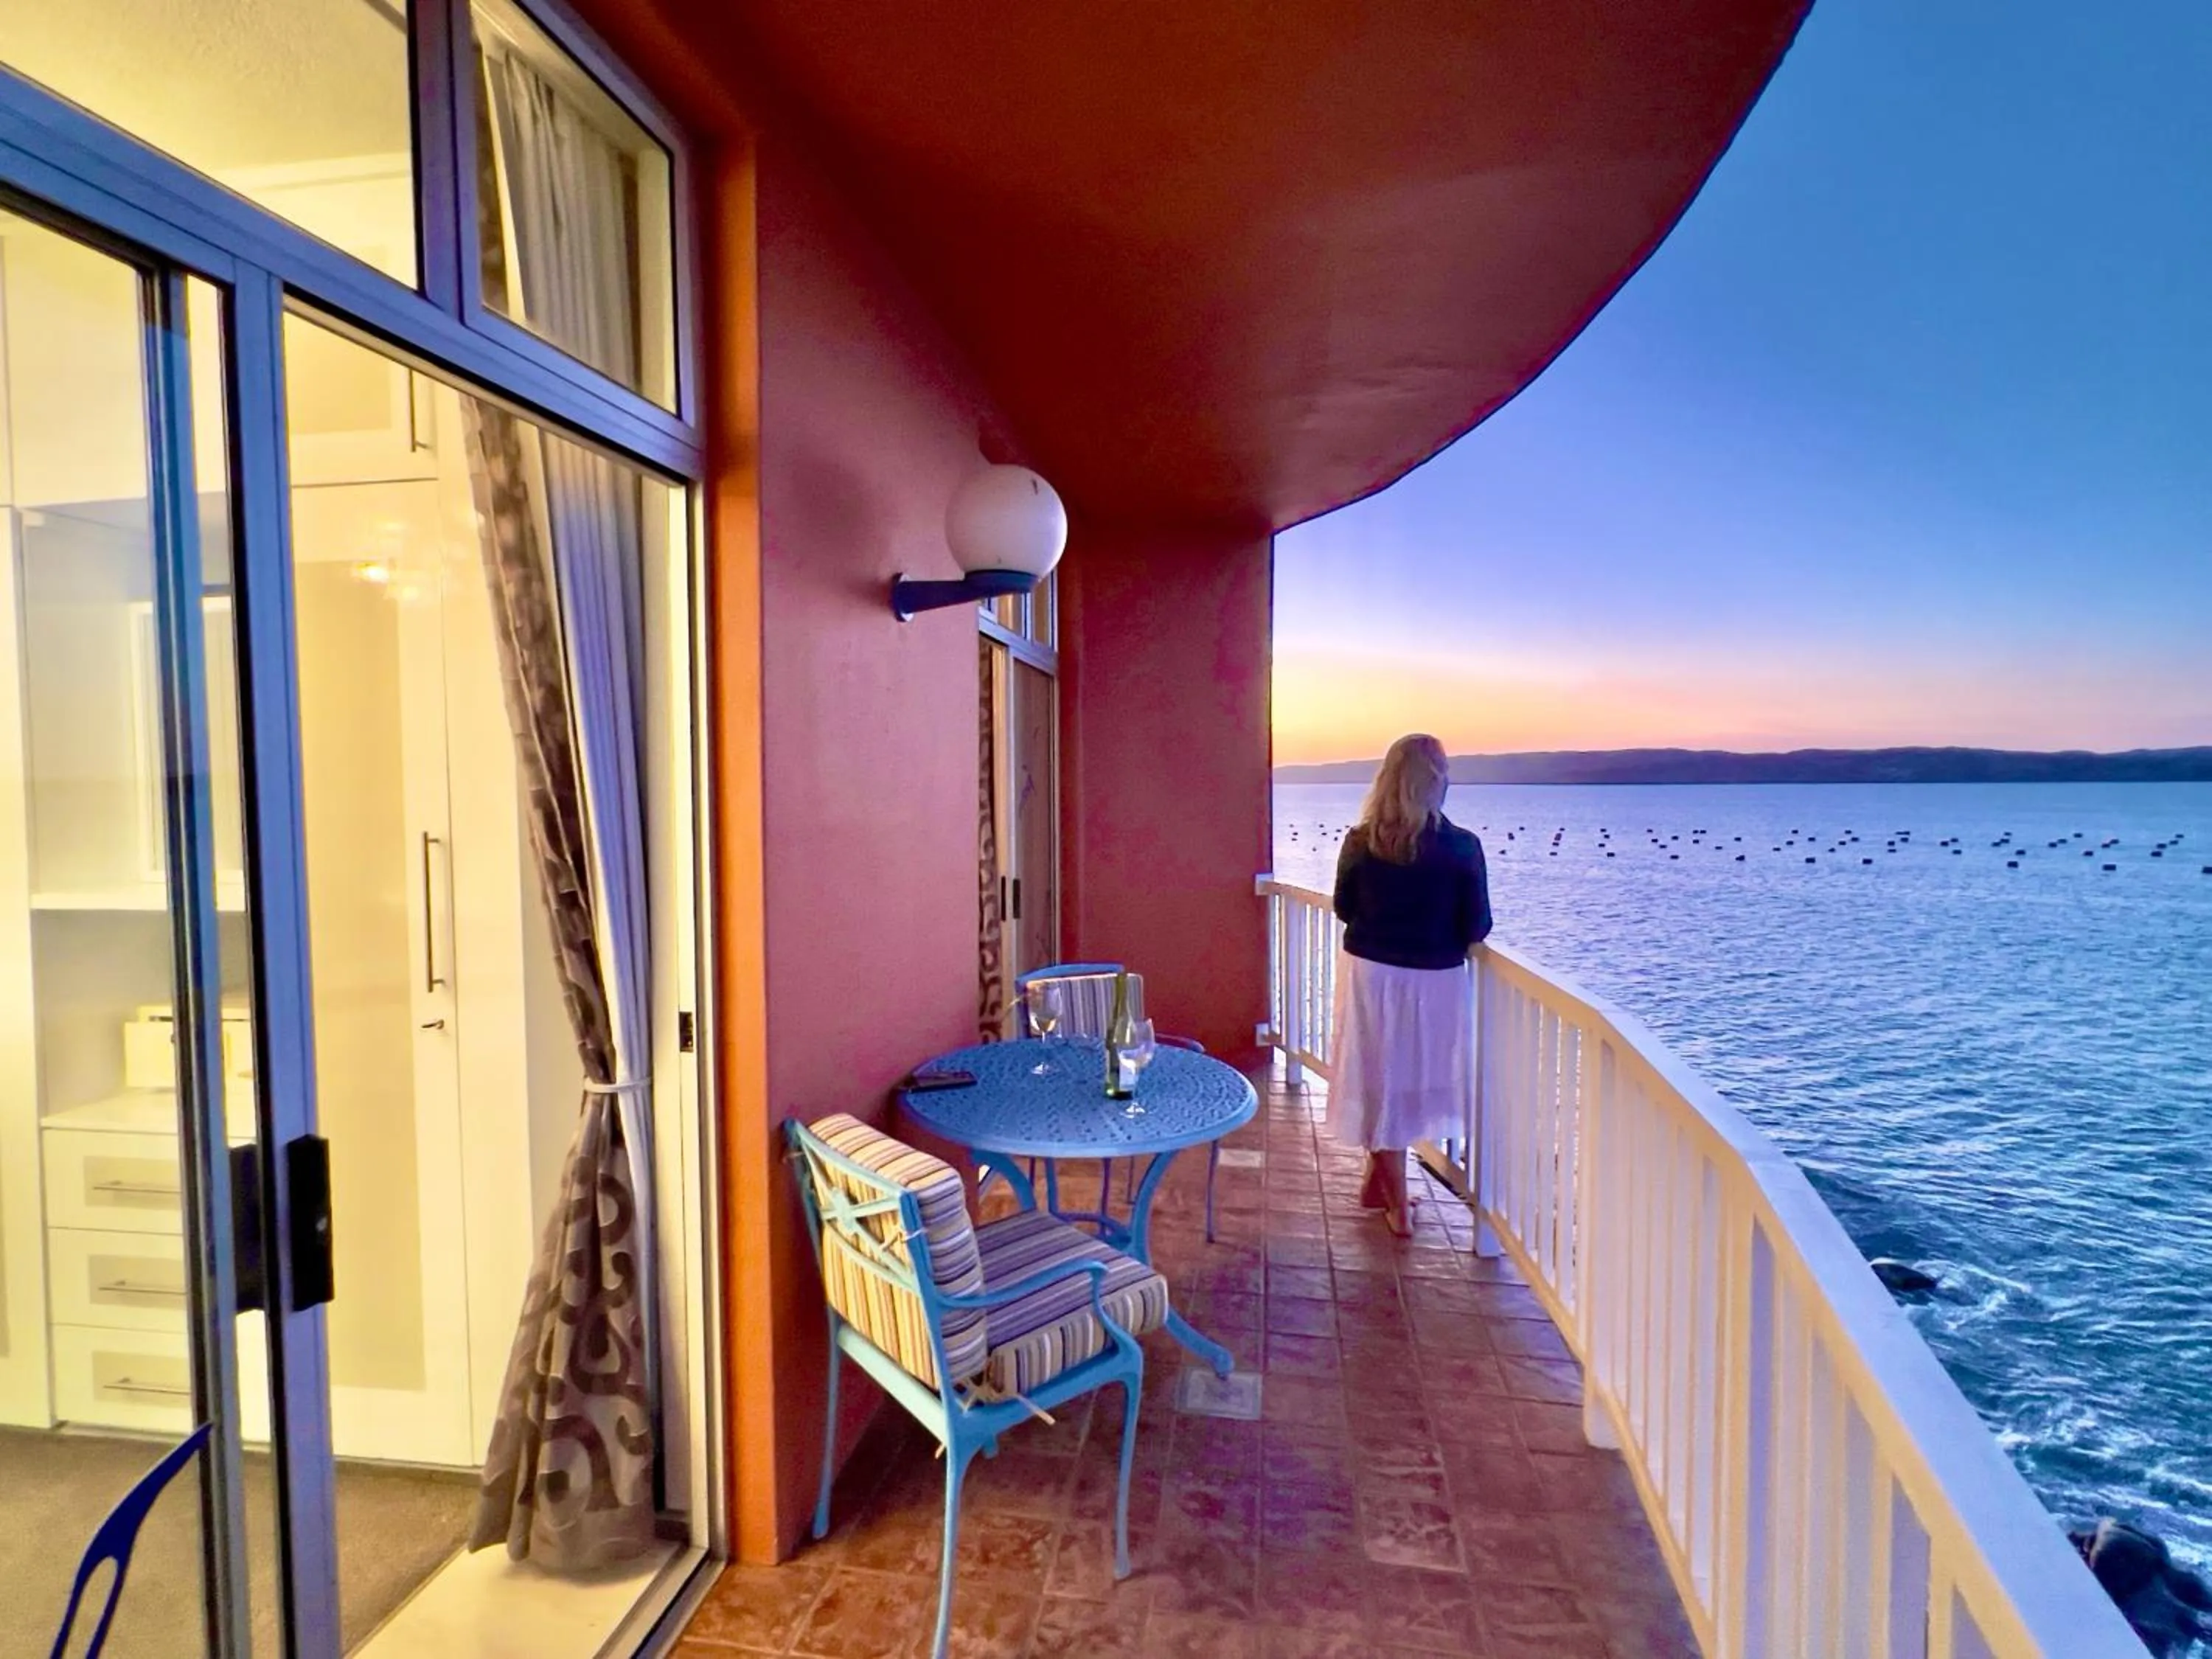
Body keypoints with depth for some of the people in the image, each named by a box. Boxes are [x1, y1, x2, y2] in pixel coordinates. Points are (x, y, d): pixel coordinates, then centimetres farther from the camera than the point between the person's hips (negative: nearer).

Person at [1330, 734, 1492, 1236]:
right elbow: (1478, 927, -9)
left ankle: (1382, 1183, 29)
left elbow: (1344, 909, 2)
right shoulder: (1462, 847, -14)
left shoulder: (1361, 841, -9)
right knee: (1413, 1079, 17)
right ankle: (1391, 1196, 31)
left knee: (1380, 1079, 16)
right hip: (1435, 981, -1)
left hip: (1370, 973, 1)